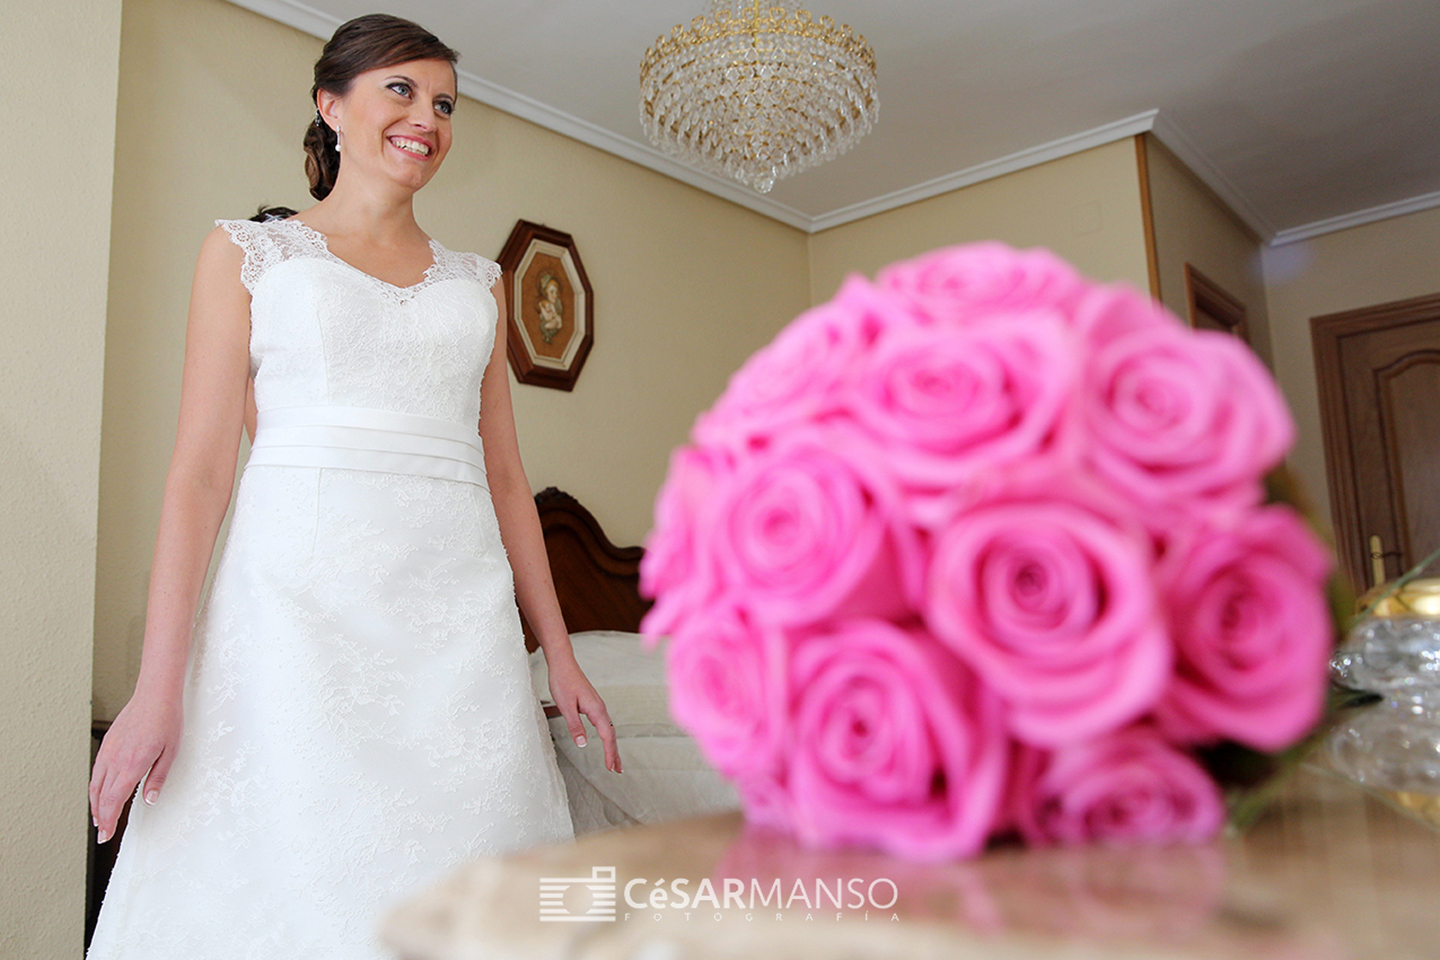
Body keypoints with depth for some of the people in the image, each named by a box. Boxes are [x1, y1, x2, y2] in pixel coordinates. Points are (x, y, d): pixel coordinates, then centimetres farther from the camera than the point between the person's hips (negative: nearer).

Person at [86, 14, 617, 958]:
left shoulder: (478, 279, 17)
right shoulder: (247, 252, 9)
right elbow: (201, 467, 1)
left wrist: (560, 653, 9)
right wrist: (158, 684, -7)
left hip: (460, 611, 3)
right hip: (300, 596, -2)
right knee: (293, 873, -1)